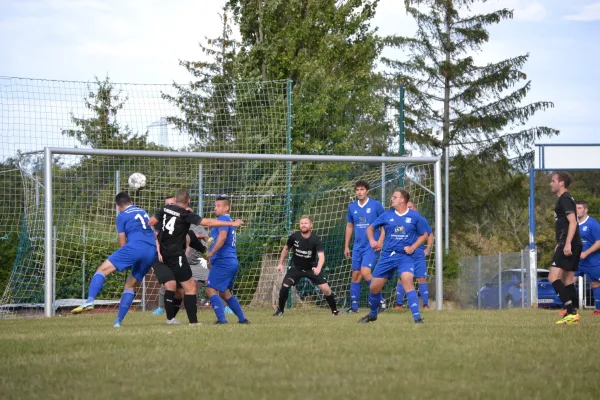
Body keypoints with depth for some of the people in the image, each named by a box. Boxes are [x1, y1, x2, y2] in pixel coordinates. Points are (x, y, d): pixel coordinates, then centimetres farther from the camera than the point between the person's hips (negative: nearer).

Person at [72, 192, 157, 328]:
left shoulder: (122, 216, 9)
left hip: (136, 247, -6)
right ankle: (118, 321, 12)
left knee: (103, 269, -6)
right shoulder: (143, 213, 28)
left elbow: (122, 243, 8)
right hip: (152, 252, 6)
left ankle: (90, 301, -27)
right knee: (130, 286, 17)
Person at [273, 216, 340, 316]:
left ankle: (334, 310, 13)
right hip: (296, 267, 1)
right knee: (285, 285, -19)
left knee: (326, 289, -10)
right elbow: (286, 249, 5)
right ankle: (280, 310, 0)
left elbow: (321, 256, -34)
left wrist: (318, 268, -53)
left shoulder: (315, 239, -23)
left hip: (311, 268, -1)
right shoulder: (294, 236, -16)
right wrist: (280, 263, 4)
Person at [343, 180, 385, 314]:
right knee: (355, 275, 5)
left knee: (365, 272, -19)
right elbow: (349, 226, 18)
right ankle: (354, 306, 11)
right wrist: (346, 246, 16)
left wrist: (380, 241, -11)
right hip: (358, 246, 5)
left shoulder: (376, 205, -6)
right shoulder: (352, 207, 8)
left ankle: (380, 300, -7)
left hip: (371, 246, -5)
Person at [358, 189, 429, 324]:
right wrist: (372, 240, -6)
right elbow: (370, 228, 14)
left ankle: (417, 317, -28)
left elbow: (424, 234, 8)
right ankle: (372, 315, 31)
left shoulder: (414, 216, 0)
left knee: (407, 281, -28)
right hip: (387, 256, 3)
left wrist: (413, 247, -7)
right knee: (374, 287, 5)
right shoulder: (387, 215, 5)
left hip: (405, 256, -3)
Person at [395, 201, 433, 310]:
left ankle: (426, 305, -3)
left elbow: (430, 235, 13)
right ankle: (399, 304, 7)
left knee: (422, 279, -5)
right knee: (401, 279, 0)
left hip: (419, 255, -1)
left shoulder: (421, 220, 7)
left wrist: (428, 249, 2)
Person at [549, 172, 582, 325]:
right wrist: (560, 244, 33)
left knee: (553, 277, -15)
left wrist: (567, 244, -27)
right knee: (567, 280, 11)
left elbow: (573, 222, -20)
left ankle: (572, 311, -22)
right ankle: (572, 314, 9)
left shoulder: (565, 199, -10)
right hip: (572, 246, 11)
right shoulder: (565, 199, 21)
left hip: (568, 245, -11)